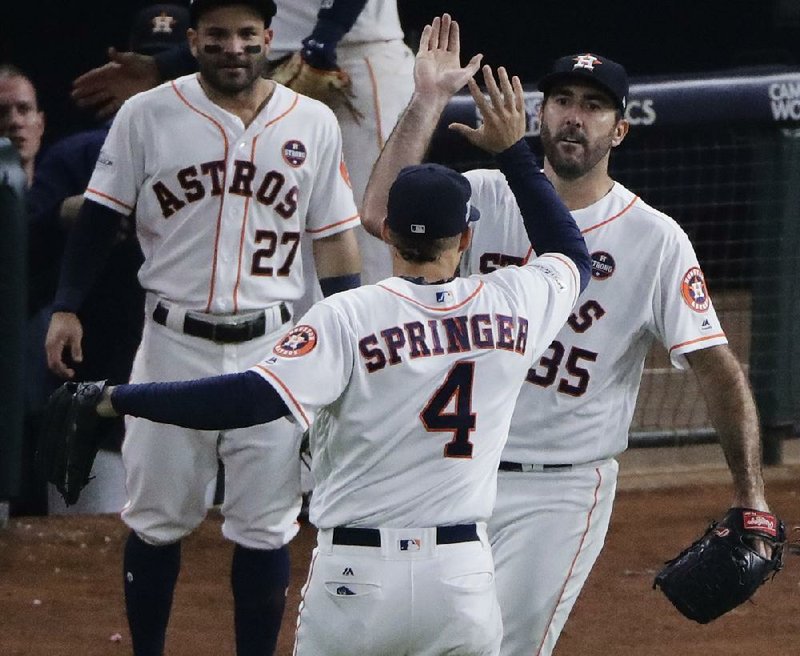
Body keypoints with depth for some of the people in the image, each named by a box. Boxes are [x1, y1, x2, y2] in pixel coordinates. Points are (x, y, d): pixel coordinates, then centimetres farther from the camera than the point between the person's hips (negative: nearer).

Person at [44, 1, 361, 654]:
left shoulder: (314, 124, 2)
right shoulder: (147, 116, -2)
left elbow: (335, 238, 7)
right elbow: (101, 216, 4)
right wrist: (67, 307, -5)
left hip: (272, 349, 1)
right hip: (174, 344, 0)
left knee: (265, 527, 3)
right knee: (156, 520, 7)